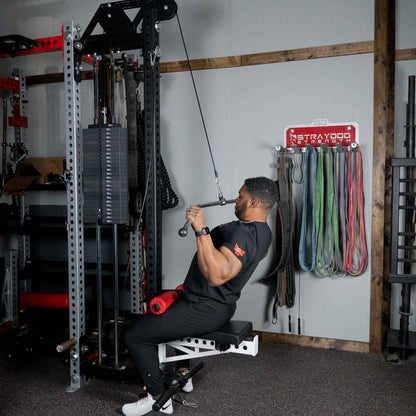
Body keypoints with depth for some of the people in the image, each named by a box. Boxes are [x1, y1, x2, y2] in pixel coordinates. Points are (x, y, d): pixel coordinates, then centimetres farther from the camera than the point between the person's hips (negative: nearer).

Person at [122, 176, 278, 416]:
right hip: (223, 306, 11)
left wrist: (202, 230, -46)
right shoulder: (263, 231, 3)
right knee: (167, 309, 36)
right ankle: (183, 374, 38)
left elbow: (216, 275, -44)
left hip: (206, 311, -11)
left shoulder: (242, 234, -29)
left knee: (135, 335, -6)